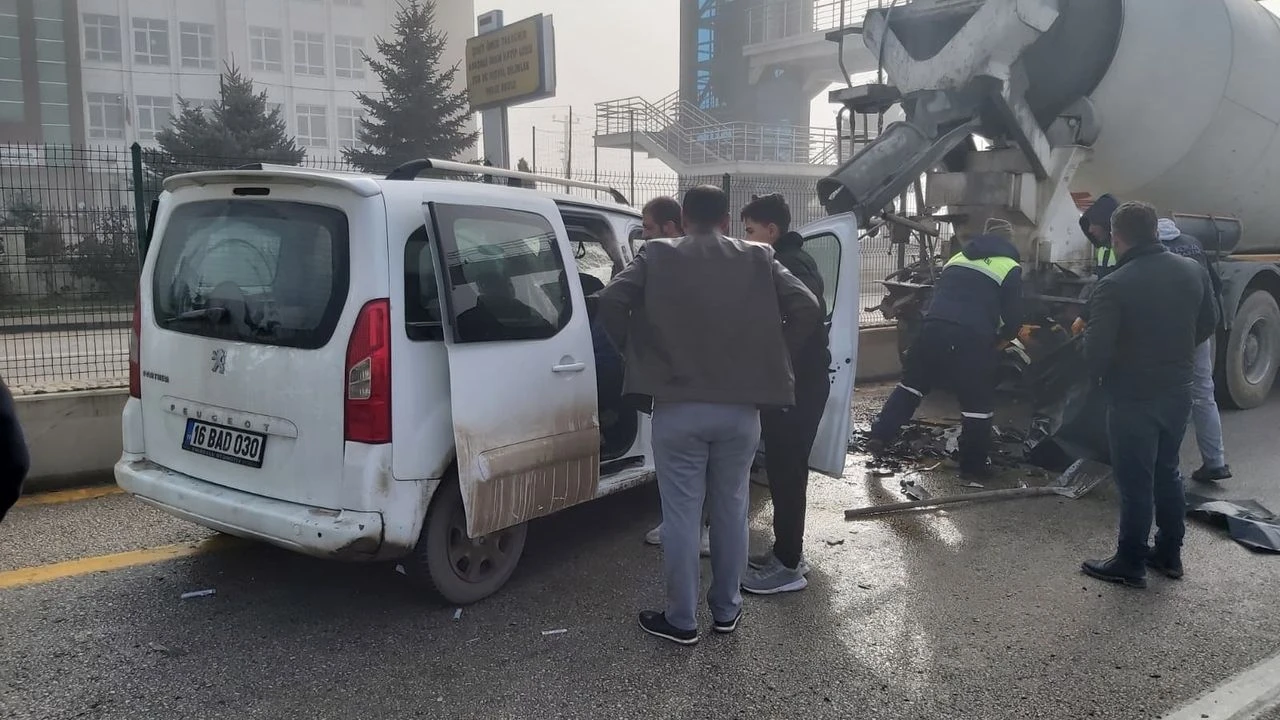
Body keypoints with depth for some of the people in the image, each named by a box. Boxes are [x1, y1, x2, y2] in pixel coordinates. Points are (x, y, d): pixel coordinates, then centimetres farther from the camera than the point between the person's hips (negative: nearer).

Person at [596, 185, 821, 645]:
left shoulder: (658, 257, 1)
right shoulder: (758, 260, 5)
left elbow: (611, 302, -11)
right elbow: (808, 308, -3)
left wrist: (635, 353, 3)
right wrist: (772, 361, 7)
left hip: (677, 408, -2)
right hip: (741, 409, 2)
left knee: (681, 515, 7)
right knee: (731, 509, 16)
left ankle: (682, 620, 18)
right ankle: (726, 610, 29)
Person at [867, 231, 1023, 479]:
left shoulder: (957, 258, 27)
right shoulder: (1010, 268, 13)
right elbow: (1013, 319, 9)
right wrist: (999, 336, 29)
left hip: (933, 328, 4)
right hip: (972, 338, -4)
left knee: (912, 383, 19)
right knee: (978, 402, 8)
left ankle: (879, 436, 15)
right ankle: (973, 465, 15)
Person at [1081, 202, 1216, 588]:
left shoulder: (1114, 286, -23)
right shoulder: (1193, 271, 0)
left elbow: (1096, 354, -23)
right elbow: (1208, 325, 13)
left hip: (1133, 400, -6)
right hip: (1178, 393, 7)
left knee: (1135, 483, 5)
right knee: (1167, 473, 21)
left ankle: (1130, 564, 17)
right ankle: (1169, 554, 33)